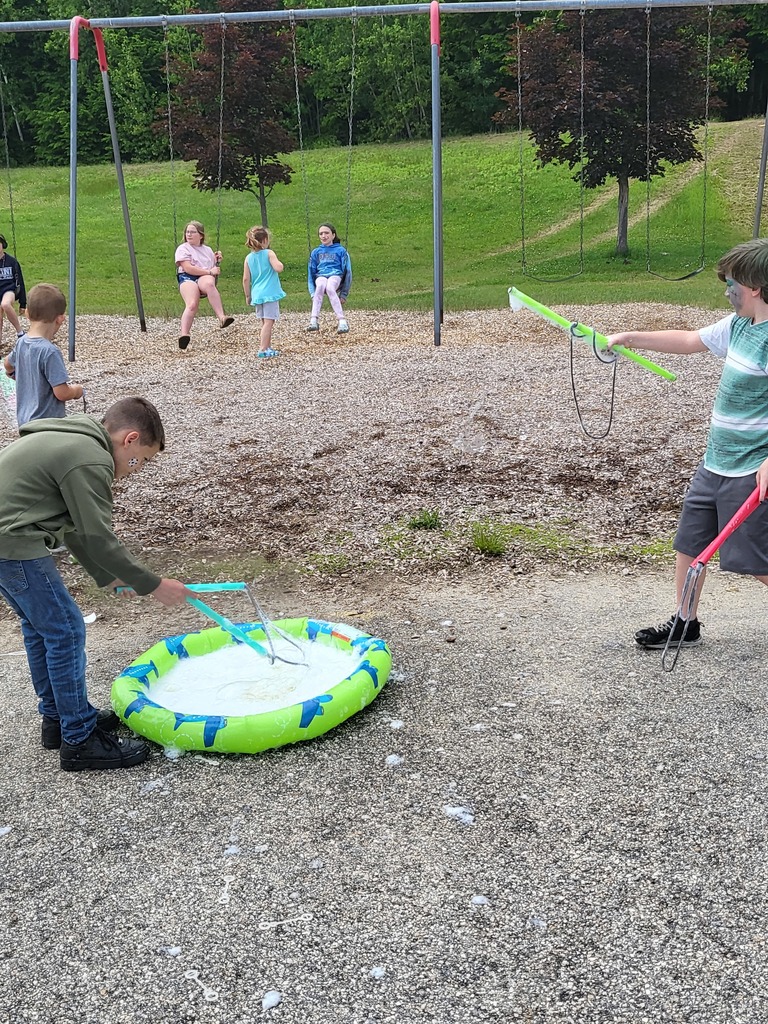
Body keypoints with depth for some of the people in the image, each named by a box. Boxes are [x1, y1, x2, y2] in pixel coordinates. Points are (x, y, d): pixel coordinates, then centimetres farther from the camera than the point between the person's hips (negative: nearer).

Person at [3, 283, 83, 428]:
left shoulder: (21, 342, 2)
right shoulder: (50, 351, -24)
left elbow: (8, 363, 24)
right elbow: (62, 393, -24)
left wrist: (12, 372, 47)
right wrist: (76, 390, -2)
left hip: (25, 419, 9)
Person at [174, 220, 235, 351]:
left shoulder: (208, 250, 27)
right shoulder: (183, 248, 11)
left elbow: (215, 271, 29)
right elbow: (188, 268, -6)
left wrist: (217, 262, 9)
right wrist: (209, 271, -10)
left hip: (205, 278, 3)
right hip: (187, 278, -2)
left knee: (209, 283, -39)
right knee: (192, 305, -34)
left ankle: (222, 318, -48)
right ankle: (184, 335, -45)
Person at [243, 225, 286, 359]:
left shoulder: (249, 258, 7)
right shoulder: (269, 253, -6)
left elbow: (246, 279, 5)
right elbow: (278, 268, -19)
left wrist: (248, 295, 14)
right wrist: (279, 263, 2)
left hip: (257, 294, 6)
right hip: (270, 293, -6)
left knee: (264, 322, 16)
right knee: (268, 322, -7)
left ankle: (268, 348, 21)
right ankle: (263, 350, -13)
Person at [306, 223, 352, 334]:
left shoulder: (340, 250, 12)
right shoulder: (315, 252, 21)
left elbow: (347, 271, 10)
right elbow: (311, 273, 20)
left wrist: (344, 293, 2)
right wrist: (313, 293, 5)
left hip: (336, 275, -2)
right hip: (321, 276, 2)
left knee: (329, 288, -39)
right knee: (321, 285, -38)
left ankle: (342, 321, -48)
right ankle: (314, 320, -50)